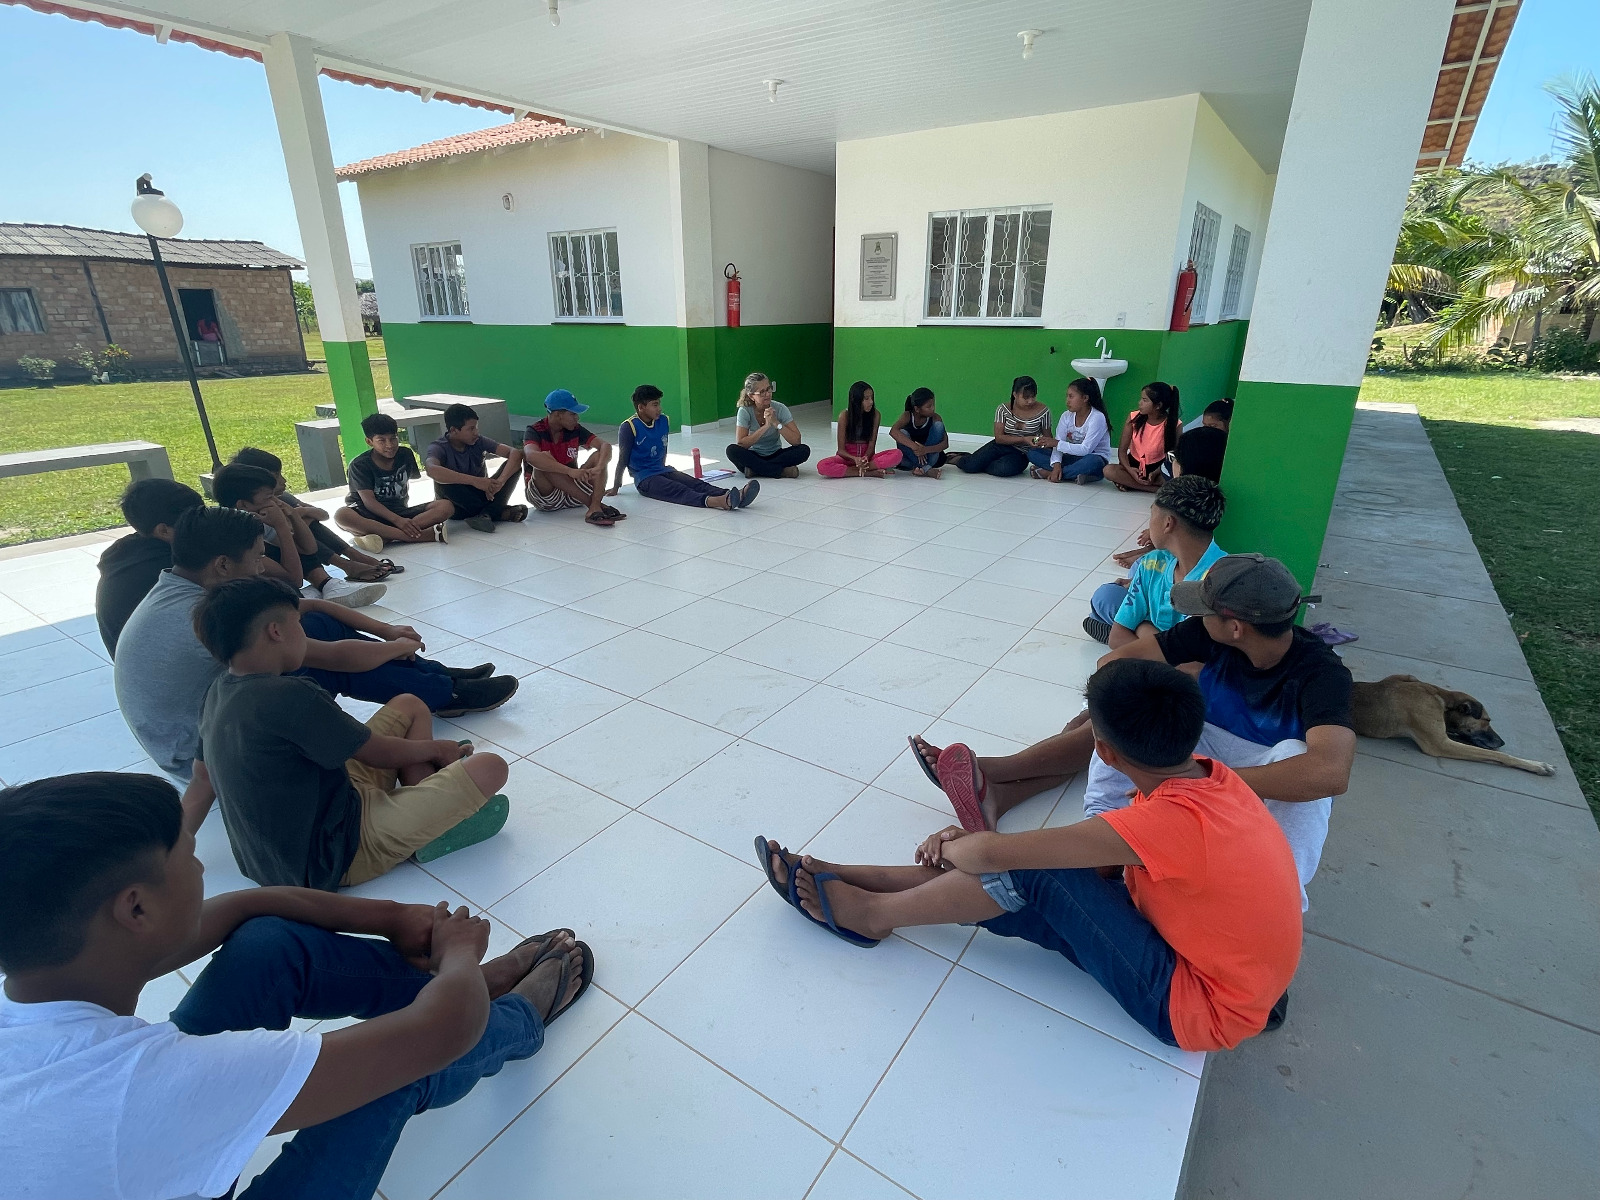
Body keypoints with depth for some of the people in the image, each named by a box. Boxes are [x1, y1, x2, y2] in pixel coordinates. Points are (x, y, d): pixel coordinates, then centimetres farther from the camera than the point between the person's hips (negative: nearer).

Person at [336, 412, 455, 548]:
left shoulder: (405, 454, 7)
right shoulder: (359, 465, -5)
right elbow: (368, 500, -15)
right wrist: (397, 520, -32)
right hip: (371, 515, -3)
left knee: (446, 506, -22)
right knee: (341, 515, -38)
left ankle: (384, 537, -35)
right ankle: (423, 535, -48)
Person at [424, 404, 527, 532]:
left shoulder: (479, 441, -5)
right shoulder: (438, 447, -13)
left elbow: (516, 452, -16)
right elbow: (432, 470, -37)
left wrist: (500, 481, -34)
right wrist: (474, 481, -45)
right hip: (457, 507, -3)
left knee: (513, 464, -14)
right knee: (442, 480, -34)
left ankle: (487, 513, -31)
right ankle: (501, 512, -27)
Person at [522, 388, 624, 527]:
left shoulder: (575, 430, 1)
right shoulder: (535, 431, -12)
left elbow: (605, 445, -9)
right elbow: (531, 456, -34)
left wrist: (598, 468, -31)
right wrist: (571, 471, -44)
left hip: (572, 493, 4)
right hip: (543, 494, -4)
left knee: (598, 455, -12)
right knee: (545, 459, -31)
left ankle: (594, 509, -36)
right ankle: (595, 504, -31)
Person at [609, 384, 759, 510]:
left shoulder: (663, 422, 8)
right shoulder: (629, 428, -11)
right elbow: (623, 459, -5)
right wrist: (616, 487, 1)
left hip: (662, 471, 6)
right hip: (644, 479, -6)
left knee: (696, 484, -20)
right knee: (679, 491, -32)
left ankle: (736, 496, -44)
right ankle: (711, 501, -60)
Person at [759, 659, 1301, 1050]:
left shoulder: (1173, 820, -34)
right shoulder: (1210, 776, -6)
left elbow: (992, 852, -34)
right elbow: (1097, 855, 1)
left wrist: (954, 846, -10)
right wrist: (968, 844, -9)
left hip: (1194, 1005, -8)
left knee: (1032, 870, -19)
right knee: (1015, 892, -3)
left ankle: (872, 913, -1)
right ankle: (844, 878, 6)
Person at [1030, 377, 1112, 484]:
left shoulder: (1097, 417, -16)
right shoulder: (1067, 416, 1)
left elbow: (1085, 449, -24)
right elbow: (1058, 443, -7)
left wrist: (1057, 443, -28)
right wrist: (1056, 464, -26)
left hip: (1094, 458, -5)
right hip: (1071, 458, 5)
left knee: (1092, 461, -43)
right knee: (1033, 453, -11)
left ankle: (1047, 473, -27)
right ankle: (1074, 474, -24)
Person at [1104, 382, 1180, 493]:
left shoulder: (1173, 425, -14)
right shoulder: (1133, 418, -9)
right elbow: (1122, 450, -8)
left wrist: (1155, 473, -24)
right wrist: (1129, 470, -26)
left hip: (1157, 468, -1)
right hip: (1134, 466, 2)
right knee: (1109, 470, -30)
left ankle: (1129, 483, -19)